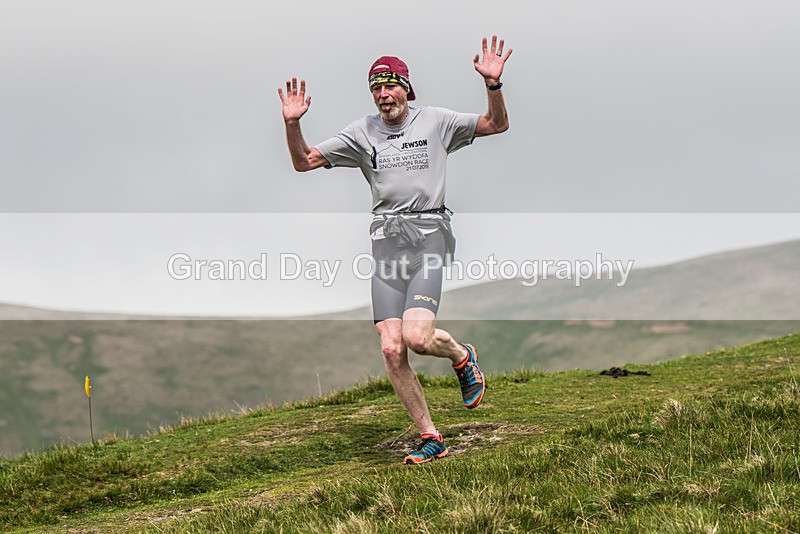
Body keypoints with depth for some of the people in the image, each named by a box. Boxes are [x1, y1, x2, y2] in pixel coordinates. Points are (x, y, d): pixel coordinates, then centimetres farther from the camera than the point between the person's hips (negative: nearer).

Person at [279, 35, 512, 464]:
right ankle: (430, 438, 4)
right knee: (391, 350, -7)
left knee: (417, 337, -21)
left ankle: (462, 355, 14)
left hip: (429, 235, -3)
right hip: (386, 243, 3)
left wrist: (493, 83, -9)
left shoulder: (435, 122, 7)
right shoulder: (362, 133, 11)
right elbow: (304, 162, 11)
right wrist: (292, 124, -7)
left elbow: (497, 124, 9)